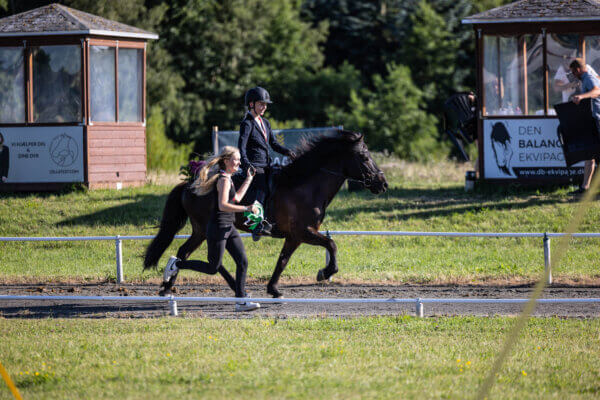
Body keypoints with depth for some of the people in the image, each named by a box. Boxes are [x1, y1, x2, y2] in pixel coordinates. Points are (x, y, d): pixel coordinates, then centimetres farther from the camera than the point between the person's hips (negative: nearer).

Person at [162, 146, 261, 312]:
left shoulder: (226, 178, 13)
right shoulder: (223, 179, -16)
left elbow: (236, 198, 26)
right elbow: (223, 205, -27)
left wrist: (248, 179, 28)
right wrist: (247, 209, -27)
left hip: (229, 228, 9)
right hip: (218, 228, -9)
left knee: (242, 262, 1)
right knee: (213, 268, -2)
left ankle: (241, 301, 2)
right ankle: (176, 264, 13)